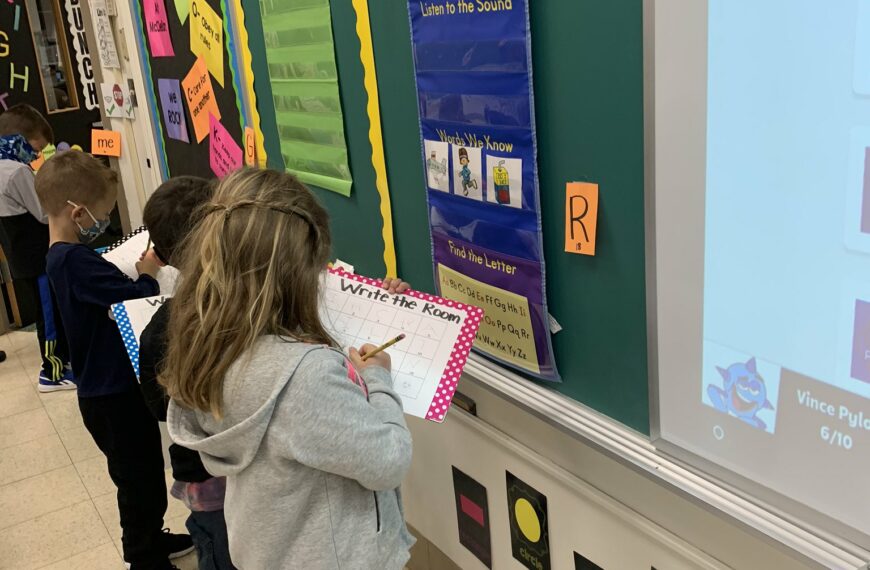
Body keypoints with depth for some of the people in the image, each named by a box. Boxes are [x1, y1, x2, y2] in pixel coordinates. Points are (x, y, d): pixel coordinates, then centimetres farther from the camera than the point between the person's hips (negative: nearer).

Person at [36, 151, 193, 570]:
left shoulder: (61, 257, 6)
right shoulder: (76, 260, -27)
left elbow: (110, 295, 8)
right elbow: (138, 300, -29)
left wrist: (138, 272, -8)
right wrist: (149, 272, -9)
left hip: (107, 387, 10)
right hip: (113, 393, -10)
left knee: (144, 473, 25)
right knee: (139, 479, 8)